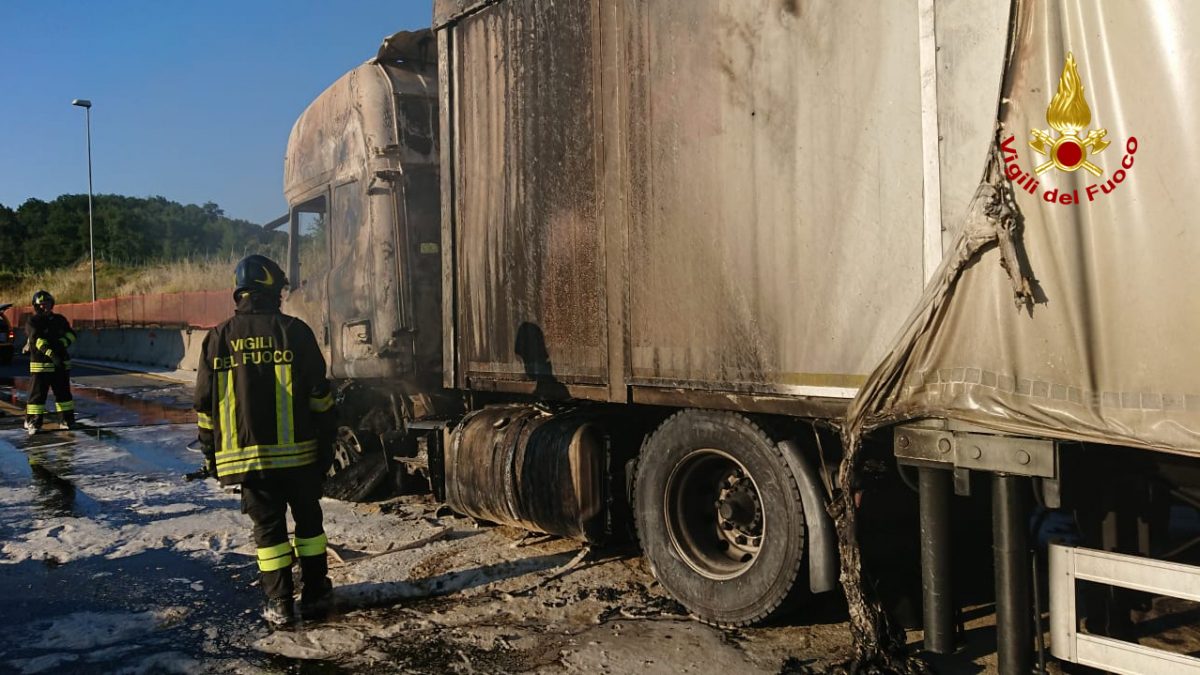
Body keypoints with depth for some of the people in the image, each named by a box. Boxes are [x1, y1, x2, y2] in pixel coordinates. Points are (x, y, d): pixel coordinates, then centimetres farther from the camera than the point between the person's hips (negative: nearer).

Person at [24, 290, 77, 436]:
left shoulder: (60, 319, 10)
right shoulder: (32, 322, -6)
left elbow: (71, 334, 3)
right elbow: (37, 339, -21)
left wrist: (62, 343, -20)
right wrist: (51, 354, -35)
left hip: (61, 364, 4)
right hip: (40, 365, -4)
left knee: (63, 392, 11)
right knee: (37, 394, -2)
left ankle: (68, 419, 19)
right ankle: (32, 422, 4)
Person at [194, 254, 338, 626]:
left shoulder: (219, 338, 2)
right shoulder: (293, 331, -4)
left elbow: (205, 404, 5)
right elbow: (319, 393, -4)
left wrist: (211, 454, 14)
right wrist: (327, 441, 5)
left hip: (246, 456, 2)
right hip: (298, 451, -1)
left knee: (268, 527, 9)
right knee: (308, 521, 13)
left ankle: (280, 605, 11)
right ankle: (314, 596, 18)